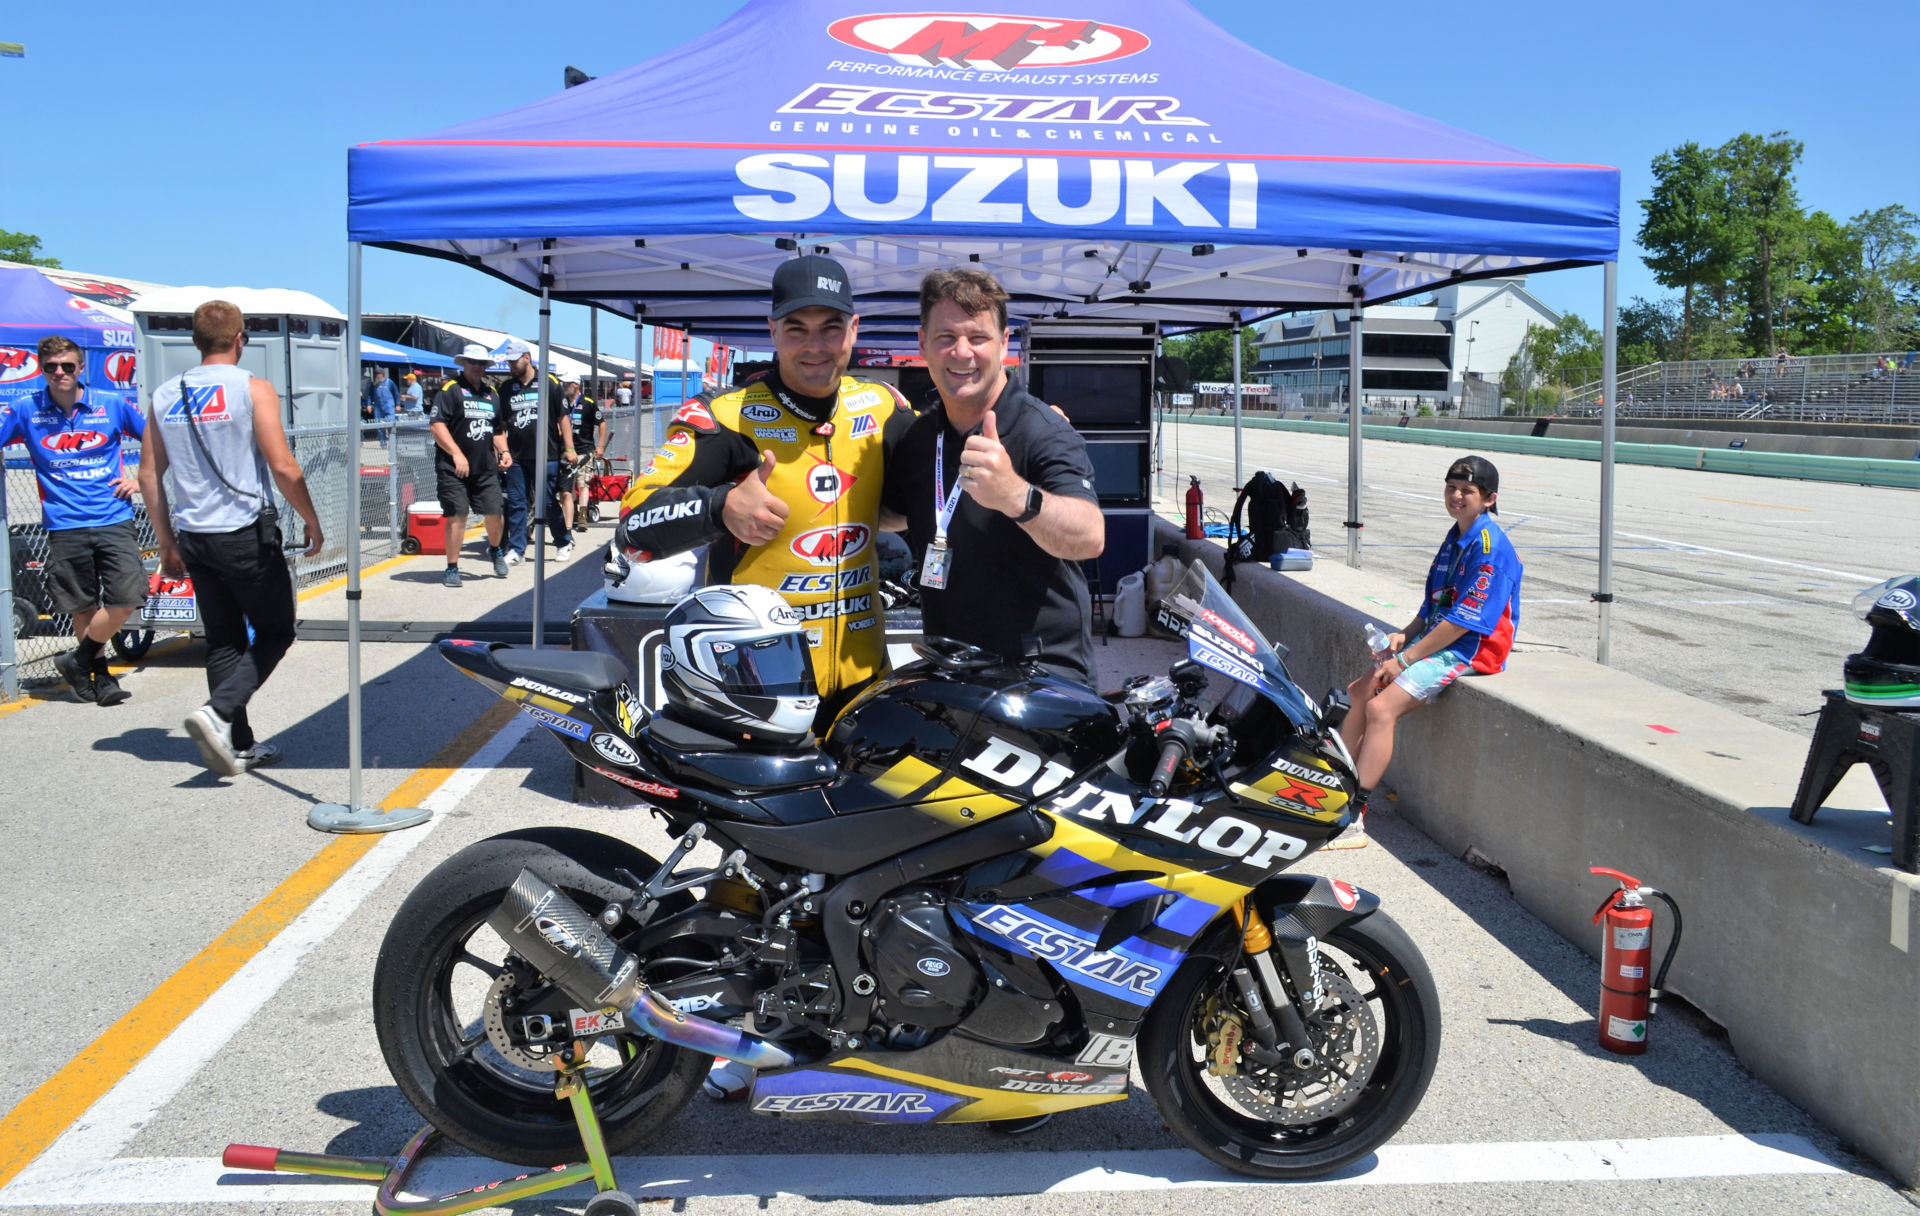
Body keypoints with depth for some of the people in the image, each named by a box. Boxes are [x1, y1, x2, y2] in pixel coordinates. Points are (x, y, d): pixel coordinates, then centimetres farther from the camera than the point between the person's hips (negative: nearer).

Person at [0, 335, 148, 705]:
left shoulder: (111, 407, 4)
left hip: (114, 521, 0)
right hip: (64, 527, 0)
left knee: (127, 599, -12)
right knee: (83, 607, 6)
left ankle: (78, 660, 8)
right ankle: (100, 674, 21)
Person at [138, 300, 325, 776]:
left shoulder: (165, 396, 8)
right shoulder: (253, 389, -8)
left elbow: (149, 476, 10)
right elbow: (283, 468, -15)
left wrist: (166, 541, 18)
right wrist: (312, 522, -2)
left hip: (193, 537, 6)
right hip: (247, 534, -5)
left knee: (223, 642, 13)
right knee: (275, 633, 7)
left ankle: (239, 746, 16)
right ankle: (218, 713, -13)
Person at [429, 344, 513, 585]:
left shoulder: (492, 394, 17)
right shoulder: (450, 390, -4)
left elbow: (498, 429, 27)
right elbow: (436, 425, -12)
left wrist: (503, 451, 9)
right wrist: (456, 453, -20)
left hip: (486, 468, 5)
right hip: (453, 468, -5)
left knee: (494, 514, 2)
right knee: (457, 516, -6)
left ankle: (496, 550, 32)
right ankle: (452, 568, 5)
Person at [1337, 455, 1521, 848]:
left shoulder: (1489, 547, -16)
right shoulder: (1456, 538, 13)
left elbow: (1463, 621, -21)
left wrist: (1406, 659, -18)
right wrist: (1404, 635, 1)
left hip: (1468, 653, -10)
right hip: (1437, 641, 10)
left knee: (1381, 708, -22)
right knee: (1358, 693, 4)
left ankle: (1353, 818, -22)